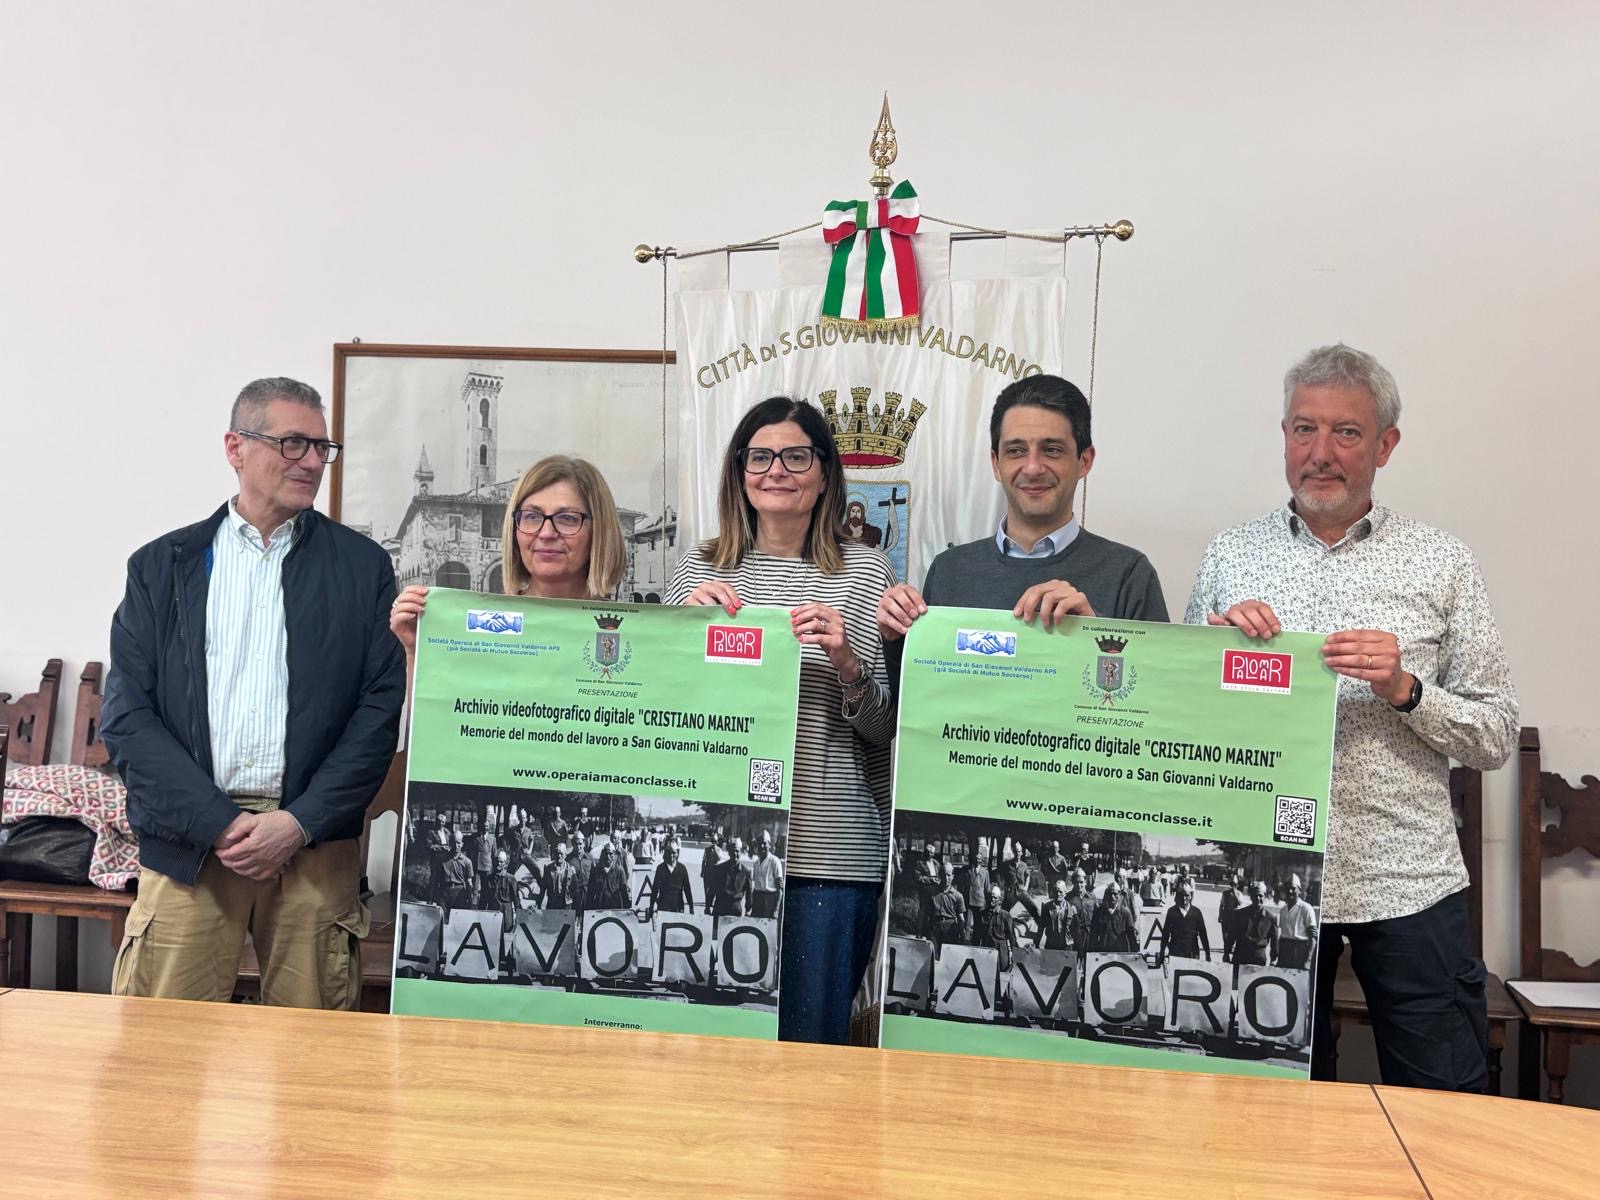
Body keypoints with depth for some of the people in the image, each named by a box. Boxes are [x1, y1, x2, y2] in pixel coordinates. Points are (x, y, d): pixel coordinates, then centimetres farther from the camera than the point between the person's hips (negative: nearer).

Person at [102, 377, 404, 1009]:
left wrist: (301, 822, -9)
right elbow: (125, 713, 2)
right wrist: (217, 822, -8)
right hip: (187, 839, 1)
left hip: (316, 840, 0)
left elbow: (382, 708, 1)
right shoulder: (162, 565, 9)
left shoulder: (362, 565, 7)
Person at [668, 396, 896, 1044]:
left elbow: (885, 728, 2)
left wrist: (845, 663, -17)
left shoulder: (865, 570, 3)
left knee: (808, 1040, 6)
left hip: (830, 850, -2)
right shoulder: (699, 568, 8)